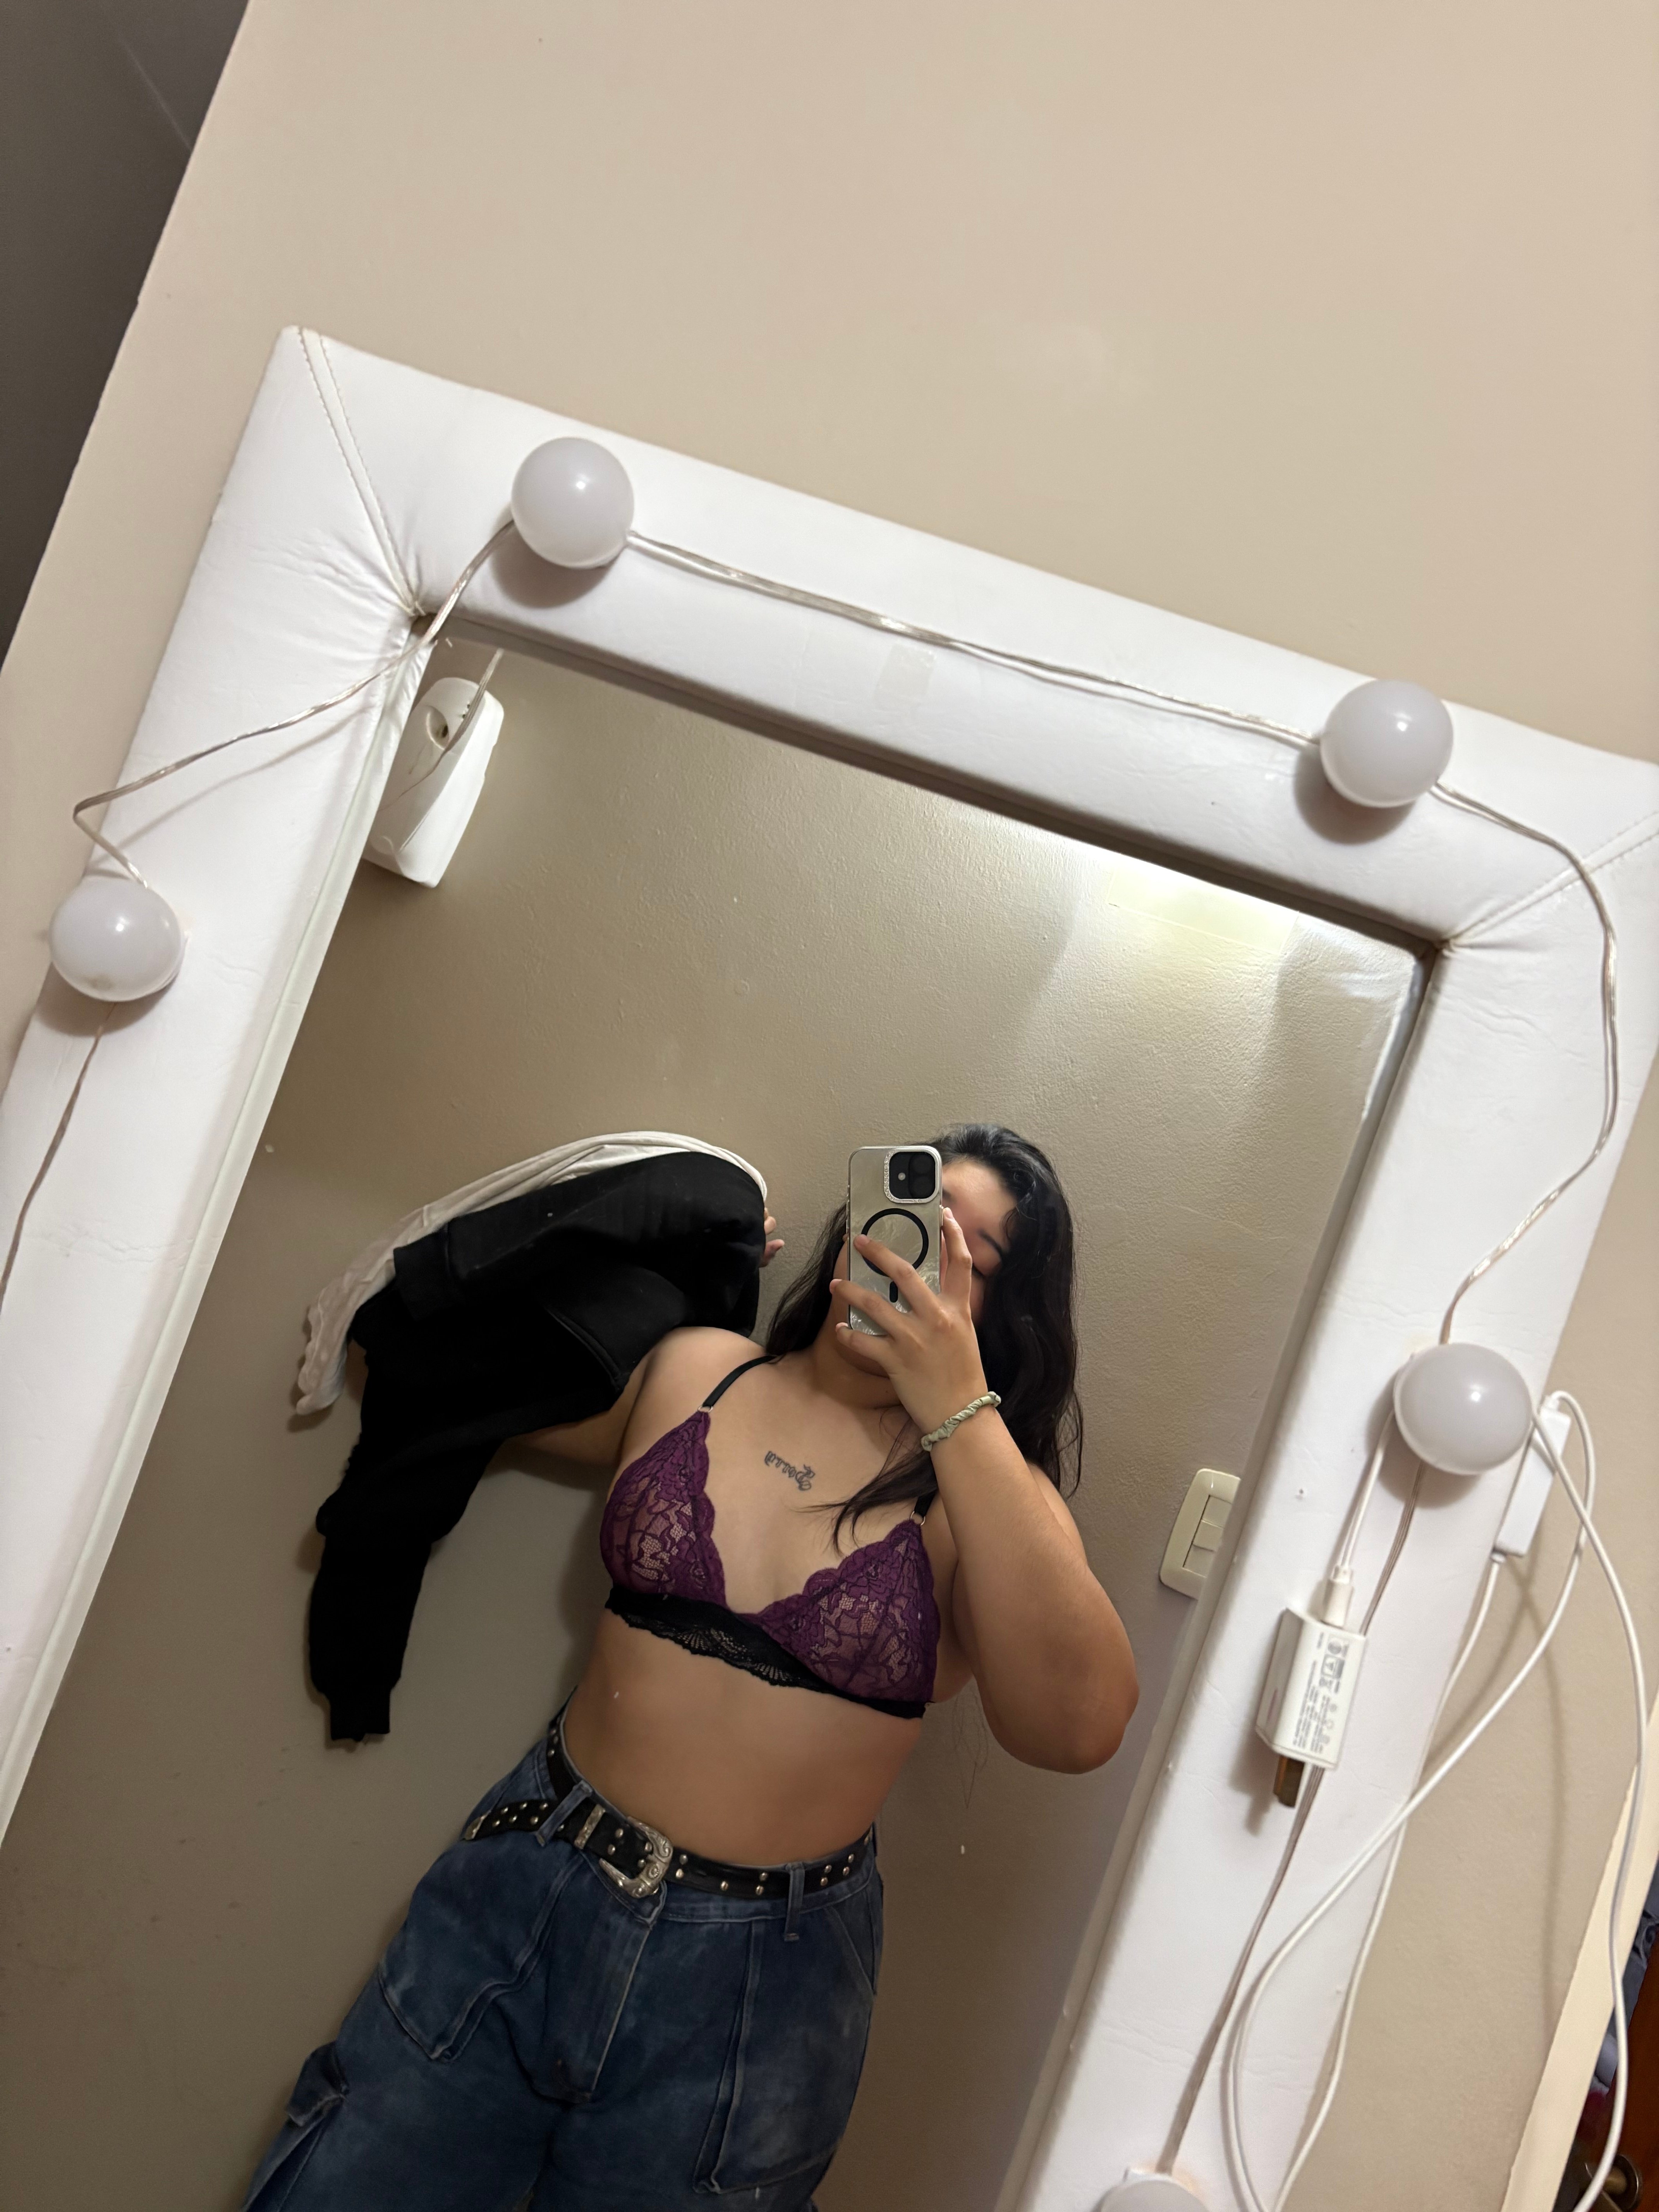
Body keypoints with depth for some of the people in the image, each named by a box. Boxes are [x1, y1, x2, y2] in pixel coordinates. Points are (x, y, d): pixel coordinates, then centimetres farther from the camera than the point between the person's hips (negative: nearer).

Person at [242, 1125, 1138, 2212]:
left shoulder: (990, 1494, -8)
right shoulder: (686, 1371, -1)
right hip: (522, 1891, 3)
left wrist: (960, 1411, -27)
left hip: (756, 1981, -2)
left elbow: (1078, 1727, -25)